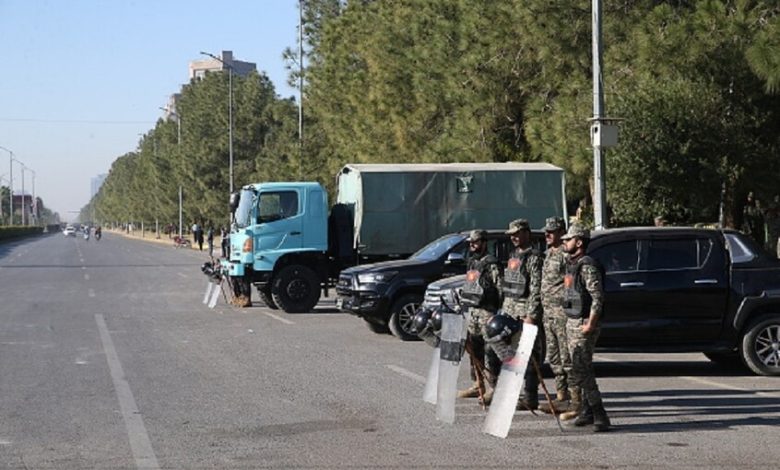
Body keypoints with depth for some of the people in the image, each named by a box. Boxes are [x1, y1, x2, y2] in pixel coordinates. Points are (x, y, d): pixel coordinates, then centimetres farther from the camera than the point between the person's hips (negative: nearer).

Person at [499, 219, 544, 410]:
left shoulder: (534, 258, -11)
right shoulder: (513, 256, 17)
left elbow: (536, 289, -16)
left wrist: (531, 315, -21)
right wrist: (503, 309, 18)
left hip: (525, 311, -9)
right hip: (509, 311, 9)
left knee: (529, 355, -6)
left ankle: (530, 399, -3)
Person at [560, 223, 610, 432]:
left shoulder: (587, 266, -15)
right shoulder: (571, 265, 15)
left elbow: (598, 297, -20)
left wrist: (590, 325, -24)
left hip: (584, 323, -10)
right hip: (572, 322, 10)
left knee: (580, 371, -14)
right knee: (582, 369, 13)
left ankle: (599, 415, -12)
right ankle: (587, 411, 19)